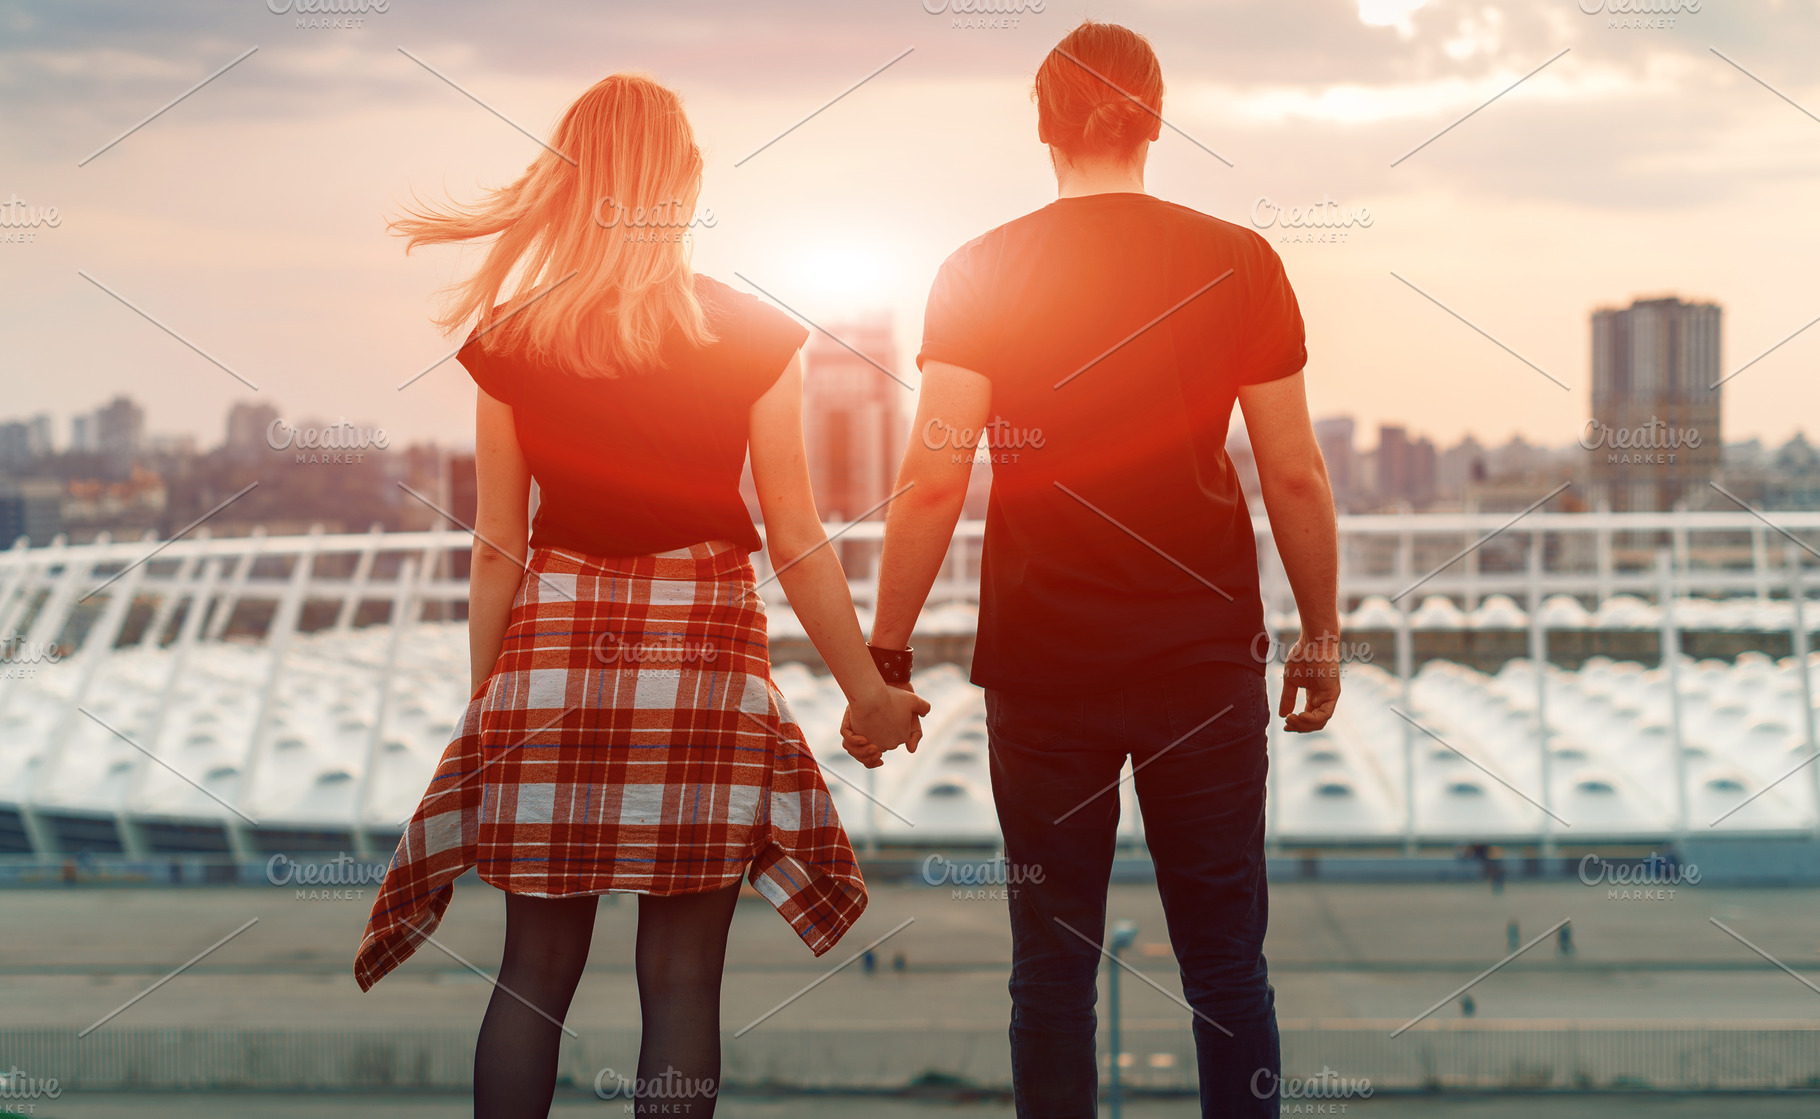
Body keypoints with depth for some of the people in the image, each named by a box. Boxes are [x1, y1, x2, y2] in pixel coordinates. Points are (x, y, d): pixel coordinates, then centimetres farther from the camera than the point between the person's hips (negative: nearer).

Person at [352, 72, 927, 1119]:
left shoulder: (510, 342, -1)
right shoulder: (753, 339, -4)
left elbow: (499, 550, 3)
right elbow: (798, 543, -1)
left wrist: (485, 699, 15)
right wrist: (871, 692, 10)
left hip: (551, 657, 2)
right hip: (702, 654, -1)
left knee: (534, 972, 9)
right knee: (682, 983, 4)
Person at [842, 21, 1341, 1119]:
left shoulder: (983, 273, -3)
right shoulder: (1239, 263, -1)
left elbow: (933, 478, -8)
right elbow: (1295, 473, 0)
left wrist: (885, 658, -2)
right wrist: (1321, 636, 11)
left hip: (1042, 667, 0)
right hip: (1206, 659, 0)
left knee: (1054, 966, 8)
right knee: (1227, 964, 8)